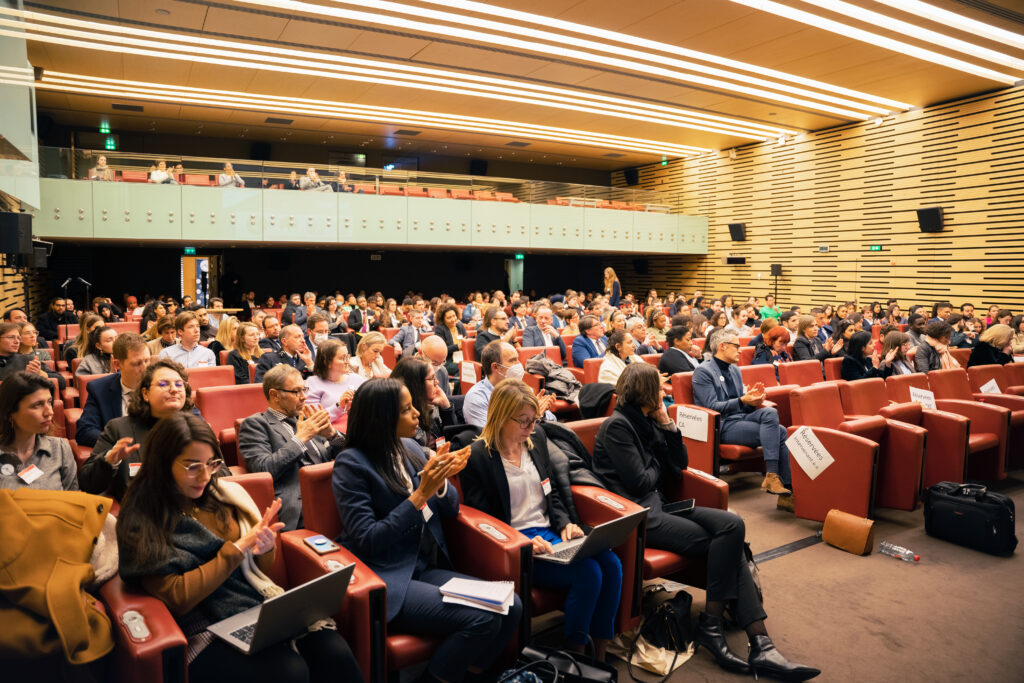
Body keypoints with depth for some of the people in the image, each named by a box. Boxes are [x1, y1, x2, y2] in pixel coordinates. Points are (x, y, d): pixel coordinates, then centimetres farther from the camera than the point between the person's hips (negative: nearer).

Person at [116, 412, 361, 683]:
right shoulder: (141, 522, -5)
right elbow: (176, 599, -11)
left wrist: (265, 547, -8)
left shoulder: (227, 493, 8)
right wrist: (239, 548, -13)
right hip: (207, 631, -4)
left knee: (334, 652, -23)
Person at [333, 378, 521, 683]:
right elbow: (367, 540, -17)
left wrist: (440, 481, -10)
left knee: (510, 607, -11)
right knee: (482, 619, -22)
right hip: (387, 580, -6)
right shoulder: (352, 464, -12)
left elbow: (450, 508, 12)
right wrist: (421, 494, -21)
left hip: (428, 567, 7)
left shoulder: (411, 448, 7)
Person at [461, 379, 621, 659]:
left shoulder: (537, 439, 10)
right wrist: (525, 542, -21)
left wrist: (565, 523, 0)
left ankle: (600, 654, -4)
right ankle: (576, 654, -4)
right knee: (587, 572, -26)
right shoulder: (476, 457, -10)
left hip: (550, 531, 7)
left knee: (611, 564, -18)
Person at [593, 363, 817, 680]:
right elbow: (641, 482, -16)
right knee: (726, 536, -17)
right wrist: (658, 467, 5)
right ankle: (711, 625, -4)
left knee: (731, 526, -14)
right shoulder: (617, 426, -12)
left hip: (657, 504, 8)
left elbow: (678, 465, 12)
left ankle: (759, 643, -16)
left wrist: (667, 423, 2)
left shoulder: (645, 421, 13)